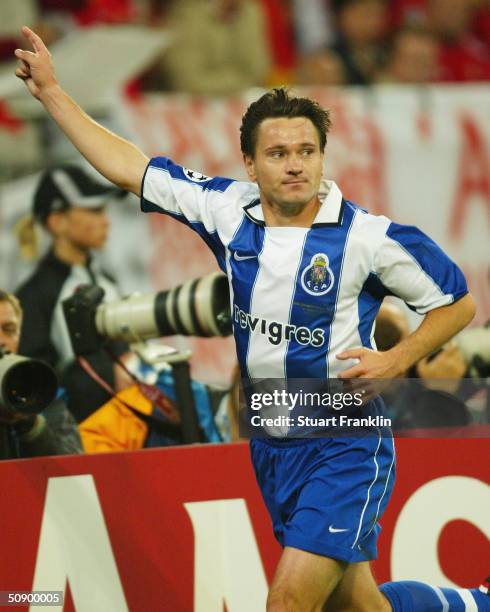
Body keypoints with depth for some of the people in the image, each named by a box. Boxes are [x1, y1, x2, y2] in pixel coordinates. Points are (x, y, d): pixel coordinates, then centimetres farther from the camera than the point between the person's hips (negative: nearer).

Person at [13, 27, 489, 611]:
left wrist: (396, 360, -15)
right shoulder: (228, 210, -1)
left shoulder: (369, 237, -14)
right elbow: (129, 168, 7)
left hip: (345, 446, -6)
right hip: (271, 445, 6)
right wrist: (50, 92, 7)